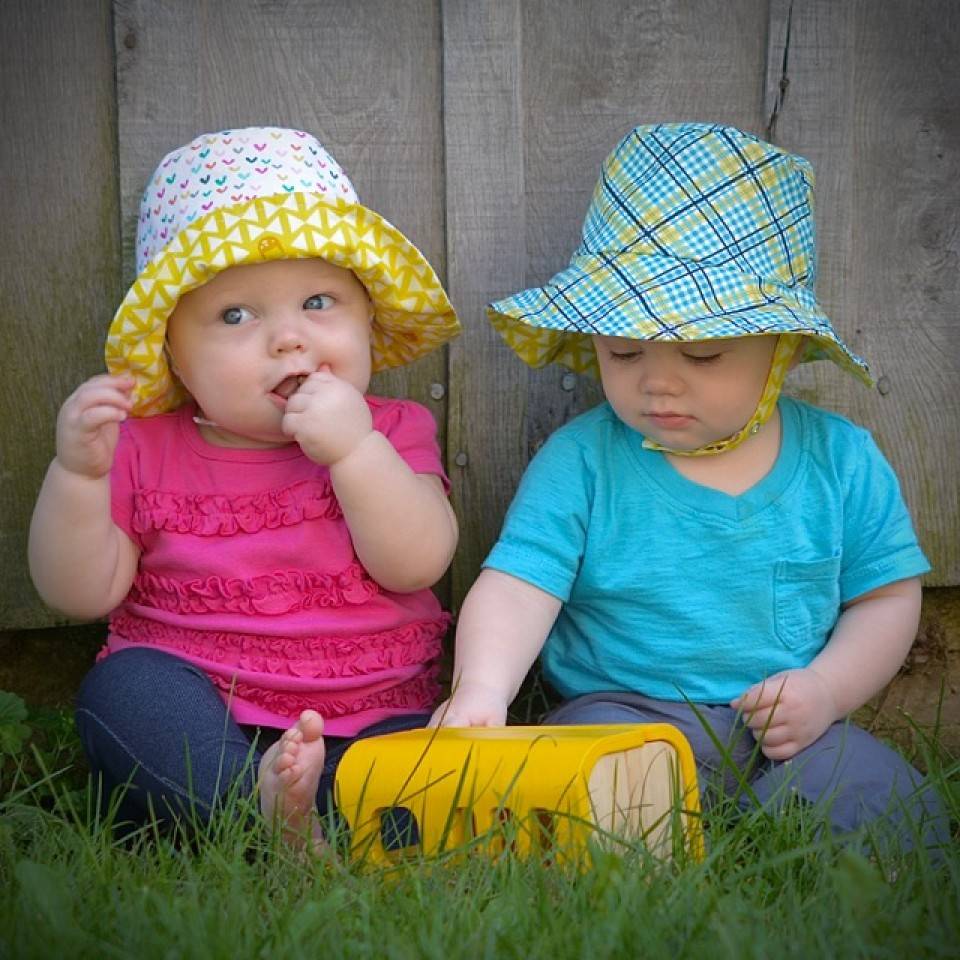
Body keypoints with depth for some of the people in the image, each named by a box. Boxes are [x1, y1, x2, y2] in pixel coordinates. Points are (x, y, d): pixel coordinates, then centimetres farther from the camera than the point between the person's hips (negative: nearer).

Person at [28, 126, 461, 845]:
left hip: (366, 715, 0)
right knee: (122, 687, -28)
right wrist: (77, 474, -16)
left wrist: (355, 449, -22)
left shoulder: (394, 432, 3)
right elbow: (81, 593, 0)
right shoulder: (146, 449, 3)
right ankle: (256, 803, -39)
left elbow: (416, 564, -11)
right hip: (191, 718, 1)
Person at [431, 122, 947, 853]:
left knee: (878, 793, -24)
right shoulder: (579, 462, -1)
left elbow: (888, 596, 11)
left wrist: (827, 689, -7)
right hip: (622, 712, -1)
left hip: (786, 732, 2)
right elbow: (516, 586, -10)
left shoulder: (839, 457, 5)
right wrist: (482, 692, -29)